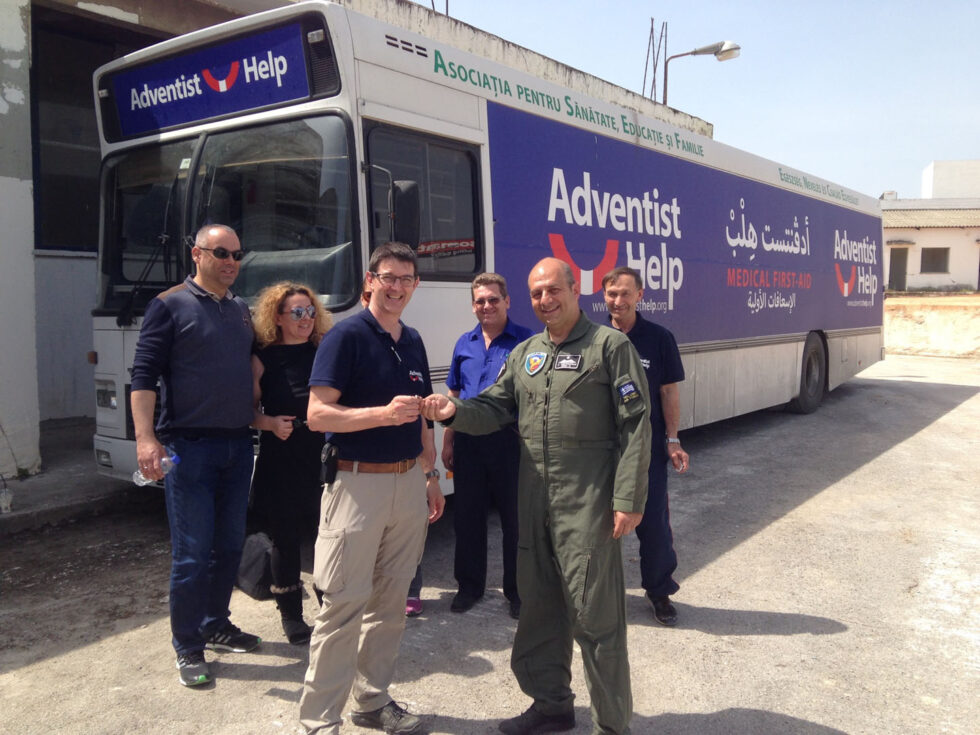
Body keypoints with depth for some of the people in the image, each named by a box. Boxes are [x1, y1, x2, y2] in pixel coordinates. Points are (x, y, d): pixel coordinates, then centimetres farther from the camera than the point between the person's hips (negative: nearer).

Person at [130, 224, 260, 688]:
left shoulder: (241, 311, 15)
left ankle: (216, 625, 30)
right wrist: (145, 438, -19)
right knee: (192, 553, -2)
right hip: (189, 446, -6)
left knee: (229, 545, 14)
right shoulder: (170, 306, -3)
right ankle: (188, 648, 12)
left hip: (238, 444, 6)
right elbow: (144, 375, -9)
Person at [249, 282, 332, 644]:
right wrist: (271, 423, -17)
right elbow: (249, 411, 1)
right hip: (280, 462, -2)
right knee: (286, 538, 8)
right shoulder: (264, 359, 0)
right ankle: (290, 614, 22)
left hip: (322, 456, 2)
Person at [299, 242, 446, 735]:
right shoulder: (346, 335, -8)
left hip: (408, 483, 7)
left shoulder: (413, 342, 13)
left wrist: (430, 476, 17)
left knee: (390, 600, 13)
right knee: (343, 603, -4)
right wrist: (383, 413, -26)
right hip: (358, 484, -7)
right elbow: (317, 414, -16)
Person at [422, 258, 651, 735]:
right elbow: (495, 408, 13)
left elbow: (635, 426, -10)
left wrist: (628, 499, -15)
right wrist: (455, 411, -9)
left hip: (588, 506, -6)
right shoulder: (525, 354, 14)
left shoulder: (610, 345, -5)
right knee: (539, 607, 16)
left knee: (595, 615, 0)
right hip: (534, 502, 7)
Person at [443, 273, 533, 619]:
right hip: (468, 441, 4)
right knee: (467, 517, 12)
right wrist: (448, 442, 12)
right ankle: (470, 586, 28)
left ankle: (517, 590, 21)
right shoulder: (464, 344, 10)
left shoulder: (525, 341, -5)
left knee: (515, 519, 6)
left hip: (510, 441, -4)